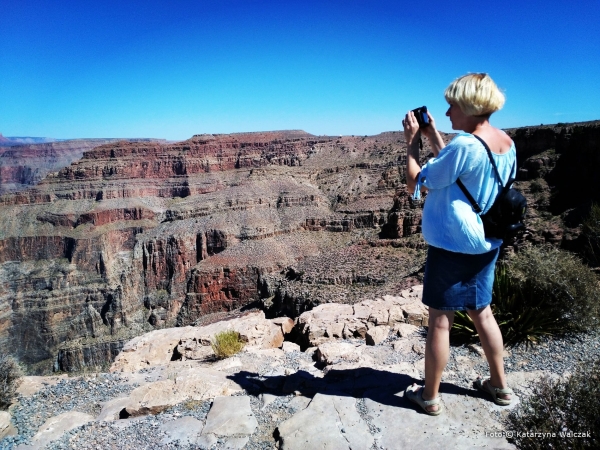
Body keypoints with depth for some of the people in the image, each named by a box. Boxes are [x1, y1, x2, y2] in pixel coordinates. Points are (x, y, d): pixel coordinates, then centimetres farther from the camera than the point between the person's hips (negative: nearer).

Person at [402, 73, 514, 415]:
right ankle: (499, 384, 36)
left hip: (453, 246, -8)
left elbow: (416, 183, -14)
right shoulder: (506, 142, 5)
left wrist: (412, 142, -5)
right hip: (487, 244, 9)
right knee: (482, 312, 21)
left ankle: (430, 396, 18)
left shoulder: (465, 145, -22)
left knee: (441, 319, 3)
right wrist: (433, 136, 13)